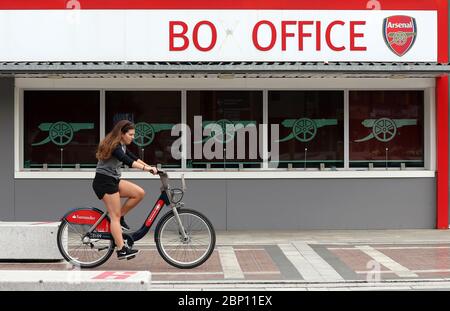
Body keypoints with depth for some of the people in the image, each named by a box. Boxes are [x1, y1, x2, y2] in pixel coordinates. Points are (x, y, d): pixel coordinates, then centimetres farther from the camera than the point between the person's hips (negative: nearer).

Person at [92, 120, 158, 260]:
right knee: (115, 216, -10)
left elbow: (134, 158, 17)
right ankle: (121, 250, -10)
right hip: (104, 181, -9)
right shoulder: (114, 146, -17)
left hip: (113, 180, 9)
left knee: (139, 193, -4)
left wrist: (150, 167, 6)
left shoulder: (121, 145, 13)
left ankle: (120, 218, 7)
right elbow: (127, 161, -32)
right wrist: (146, 168, -40)